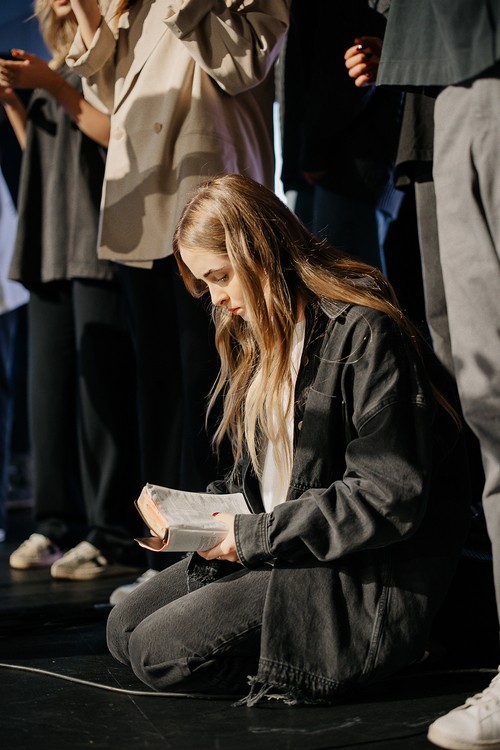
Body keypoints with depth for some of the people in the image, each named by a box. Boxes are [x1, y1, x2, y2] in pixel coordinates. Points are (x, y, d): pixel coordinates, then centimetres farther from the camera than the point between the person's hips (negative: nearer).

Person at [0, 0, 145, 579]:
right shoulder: (60, 66, 24)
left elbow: (121, 134, -11)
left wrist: (51, 86, -11)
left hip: (100, 242, -8)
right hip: (51, 247, 8)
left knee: (101, 385, -11)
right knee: (49, 385, 3)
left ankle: (116, 537, -8)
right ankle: (60, 526, 8)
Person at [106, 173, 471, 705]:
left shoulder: (363, 334, -18)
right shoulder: (256, 337, 12)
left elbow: (390, 501, -22)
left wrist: (254, 536, -18)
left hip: (367, 578, -9)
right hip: (270, 549, 10)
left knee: (160, 651, -18)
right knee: (124, 629, 3)